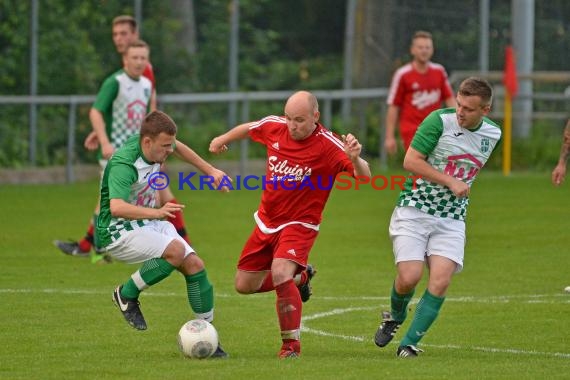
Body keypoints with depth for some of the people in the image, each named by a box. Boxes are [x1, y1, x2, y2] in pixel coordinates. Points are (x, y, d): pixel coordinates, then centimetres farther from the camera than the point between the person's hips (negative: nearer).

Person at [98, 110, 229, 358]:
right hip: (119, 232, -8)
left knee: (194, 265, -7)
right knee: (176, 251, -30)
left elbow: (179, 147, 22)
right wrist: (157, 212, -57)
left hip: (149, 224, 8)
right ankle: (127, 295, -9)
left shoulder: (156, 146, -4)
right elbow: (116, 207, -46)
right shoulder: (123, 165, -30)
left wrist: (210, 171, 25)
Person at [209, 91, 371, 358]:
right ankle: (299, 278, 39)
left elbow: (364, 176, -29)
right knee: (244, 285, 11)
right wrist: (221, 140, 30)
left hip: (299, 224, -6)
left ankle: (291, 344, -16)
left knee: (280, 272, -31)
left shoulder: (328, 145, -23)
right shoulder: (274, 127, -9)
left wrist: (355, 160, -51)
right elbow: (247, 128, 14)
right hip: (266, 221, 6)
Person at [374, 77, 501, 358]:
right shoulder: (440, 121, -13)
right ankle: (395, 317, 20)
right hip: (415, 208, -3)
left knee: (441, 282, -15)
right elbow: (411, 161, -15)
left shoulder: (493, 134, 4)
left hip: (452, 219, 4)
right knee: (409, 277, -14)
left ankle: (409, 343, -4)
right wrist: (450, 182, -18)